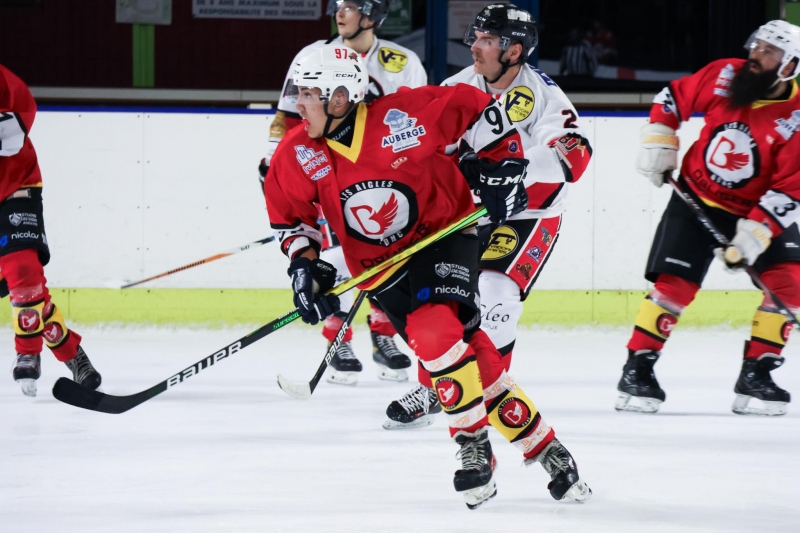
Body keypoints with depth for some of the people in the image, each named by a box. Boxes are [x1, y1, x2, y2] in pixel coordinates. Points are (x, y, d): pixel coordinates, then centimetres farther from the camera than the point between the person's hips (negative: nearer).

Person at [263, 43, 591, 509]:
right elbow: (288, 212, 7)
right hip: (381, 263, 4)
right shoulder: (299, 155, -9)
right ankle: (538, 443, -4)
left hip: (445, 231, -4)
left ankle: (474, 446, -9)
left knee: (444, 334, -26)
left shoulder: (402, 117, -21)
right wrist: (303, 262, -6)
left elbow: (476, 108, -9)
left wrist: (504, 167, -9)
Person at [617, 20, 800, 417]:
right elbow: (672, 99, 5)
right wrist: (659, 142, -5)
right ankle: (637, 370, 1)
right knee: (673, 285, -8)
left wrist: (754, 235, -31)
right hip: (697, 199, 0)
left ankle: (755, 376, -4)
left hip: (760, 209, 0)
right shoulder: (723, 76, -13)